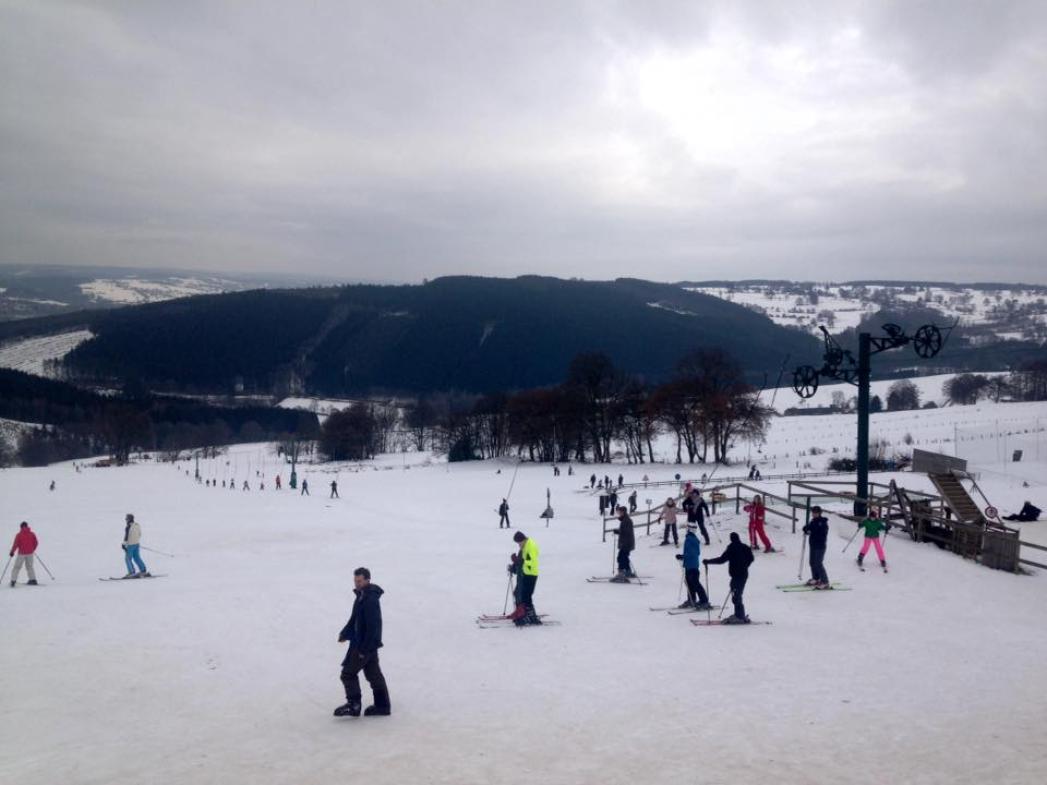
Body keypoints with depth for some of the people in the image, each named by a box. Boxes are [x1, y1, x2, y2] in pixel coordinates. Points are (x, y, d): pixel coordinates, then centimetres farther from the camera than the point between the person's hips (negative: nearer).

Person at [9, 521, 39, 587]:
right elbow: (36, 543, 5)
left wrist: (12, 552, 1)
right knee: (29, 567, 16)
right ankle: (33, 580, 11)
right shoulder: (32, 534, 0)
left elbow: (15, 544, -11)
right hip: (30, 553, 3)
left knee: (17, 567, 6)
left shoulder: (19, 535, -10)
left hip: (22, 553, -3)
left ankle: (13, 581, 0)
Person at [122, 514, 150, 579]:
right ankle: (143, 571, 11)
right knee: (137, 558, 14)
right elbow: (139, 534, 16)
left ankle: (132, 573, -3)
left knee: (128, 558, 2)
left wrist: (124, 544, -10)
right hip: (137, 544, 8)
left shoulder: (128, 527, -17)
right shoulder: (137, 525, 7)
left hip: (130, 545, -8)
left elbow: (126, 536, -17)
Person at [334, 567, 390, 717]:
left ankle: (353, 705, 2)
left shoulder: (371, 599, -23)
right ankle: (382, 706, 21)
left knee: (348, 673, -4)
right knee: (373, 674, 14)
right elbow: (354, 619, 20)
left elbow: (373, 626, -24)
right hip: (361, 642, 10)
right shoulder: (361, 596, 10)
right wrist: (345, 633, 10)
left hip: (367, 644, -10)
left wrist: (364, 649, -23)